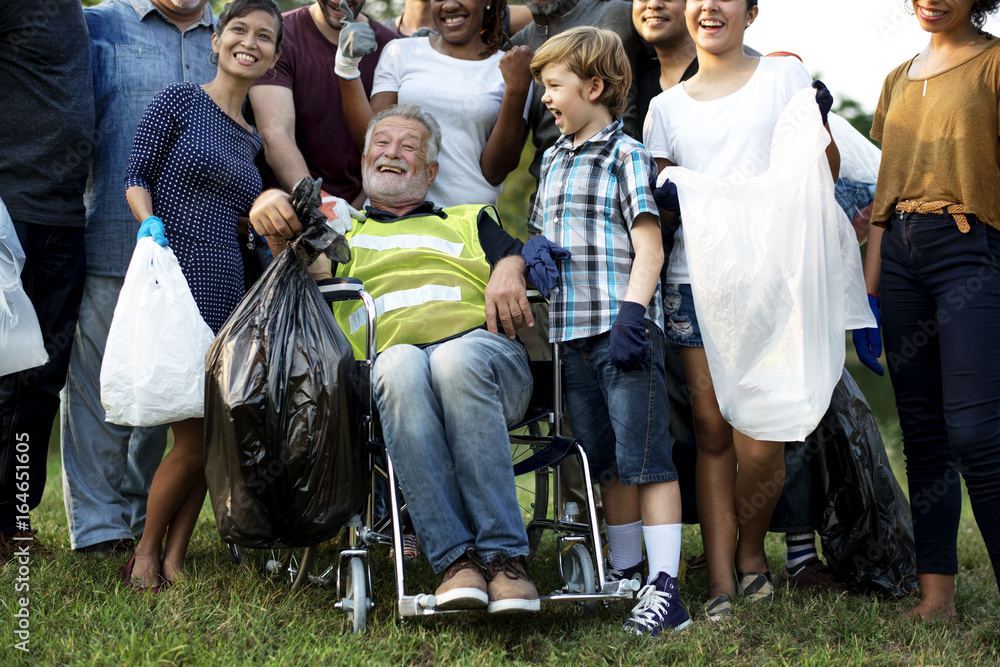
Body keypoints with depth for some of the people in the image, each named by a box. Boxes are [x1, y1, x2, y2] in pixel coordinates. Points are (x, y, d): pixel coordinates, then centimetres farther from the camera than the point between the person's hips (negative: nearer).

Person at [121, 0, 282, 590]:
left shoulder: (252, 138, 18)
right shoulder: (180, 101, 1)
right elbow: (136, 175, -4)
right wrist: (151, 223, -20)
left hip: (227, 291, 6)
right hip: (173, 279, -6)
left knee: (215, 434, 3)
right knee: (193, 437, -9)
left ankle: (175, 559, 14)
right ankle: (146, 552, 10)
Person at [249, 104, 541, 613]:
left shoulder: (470, 221, 35)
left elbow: (517, 255, 18)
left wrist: (508, 270, -5)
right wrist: (271, 206, -8)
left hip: (480, 345, 0)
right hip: (389, 358, 0)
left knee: (458, 360, -38)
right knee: (400, 366, -38)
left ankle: (503, 555, -41)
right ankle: (455, 559, -42)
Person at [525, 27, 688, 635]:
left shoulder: (627, 155, -4)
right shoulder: (553, 160, 18)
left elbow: (649, 249, -9)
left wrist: (630, 317, -20)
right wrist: (534, 246, 4)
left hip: (625, 328, -8)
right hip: (573, 333, 8)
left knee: (645, 458, -8)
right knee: (606, 462, 13)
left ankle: (665, 589, -7)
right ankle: (626, 576, 22)